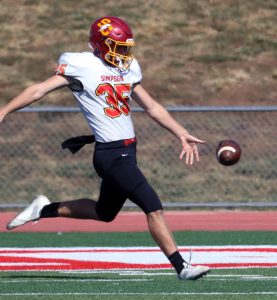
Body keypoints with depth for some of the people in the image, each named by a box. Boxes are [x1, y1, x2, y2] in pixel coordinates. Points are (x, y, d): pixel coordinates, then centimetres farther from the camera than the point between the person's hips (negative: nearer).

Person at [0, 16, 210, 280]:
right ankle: (182, 267, -7)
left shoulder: (127, 69, 13)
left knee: (104, 213, 23)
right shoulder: (82, 66, -9)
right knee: (153, 208, -12)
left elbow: (151, 107, 20)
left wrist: (182, 135, 18)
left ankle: (44, 209, 37)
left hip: (127, 150, 9)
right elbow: (40, 90, -9)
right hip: (111, 154, -9)